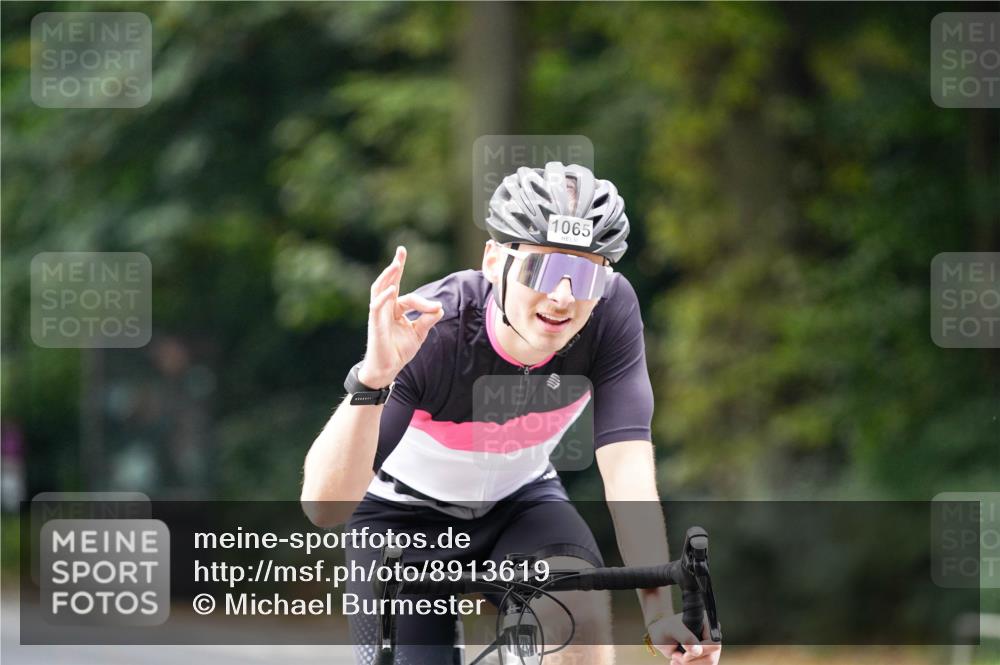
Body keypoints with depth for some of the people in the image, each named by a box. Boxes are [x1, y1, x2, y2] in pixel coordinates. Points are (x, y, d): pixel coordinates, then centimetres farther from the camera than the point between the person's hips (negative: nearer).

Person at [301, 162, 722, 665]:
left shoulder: (612, 310, -26)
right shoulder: (430, 332, -35)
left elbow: (627, 467, -31)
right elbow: (323, 507, -42)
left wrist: (660, 606, -44)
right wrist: (372, 379, -58)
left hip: (520, 503, 2)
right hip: (408, 518, -2)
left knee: (581, 609, -28)